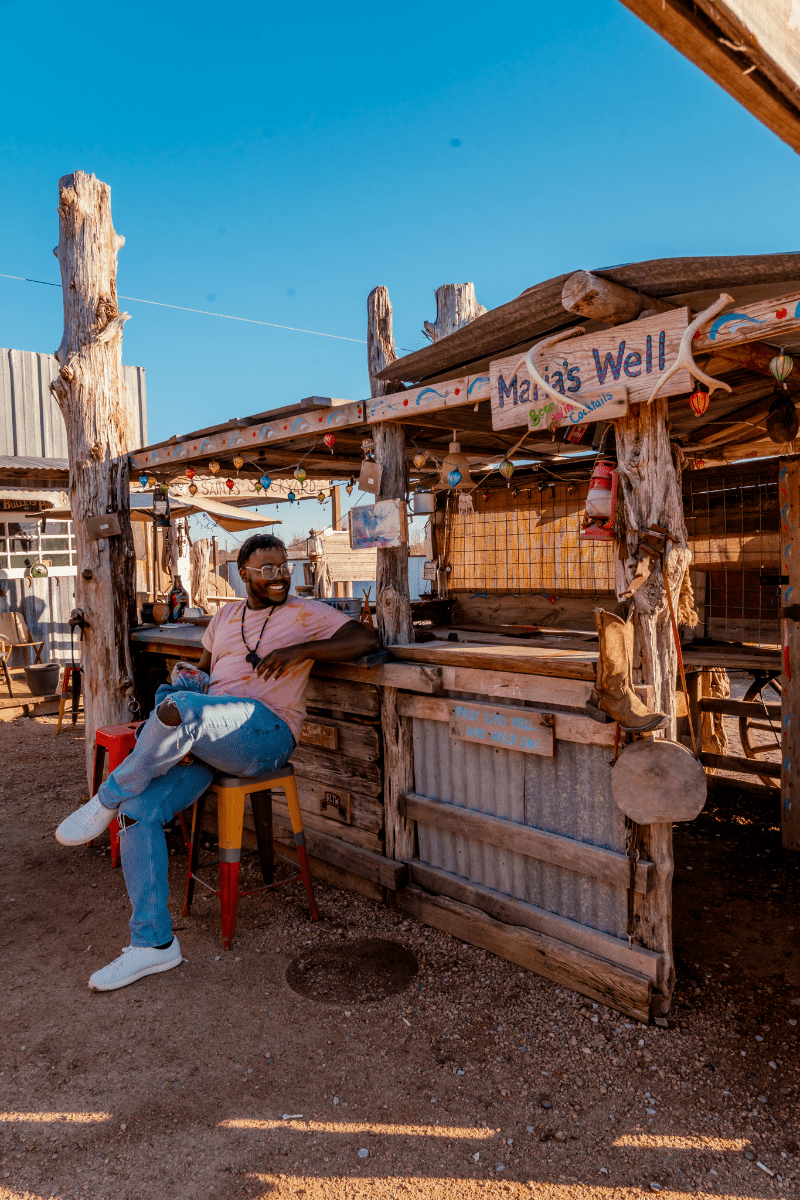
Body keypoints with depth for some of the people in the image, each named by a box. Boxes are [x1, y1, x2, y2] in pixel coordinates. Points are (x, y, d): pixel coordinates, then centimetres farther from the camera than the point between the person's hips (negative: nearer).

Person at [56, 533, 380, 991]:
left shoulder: (307, 613, 5)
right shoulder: (225, 616, 23)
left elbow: (368, 640, -6)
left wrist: (300, 650, -16)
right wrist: (185, 678, 9)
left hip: (266, 731, -6)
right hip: (205, 740, 6)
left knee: (176, 709, -34)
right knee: (139, 810, -15)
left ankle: (108, 799, -9)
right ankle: (154, 943, -3)